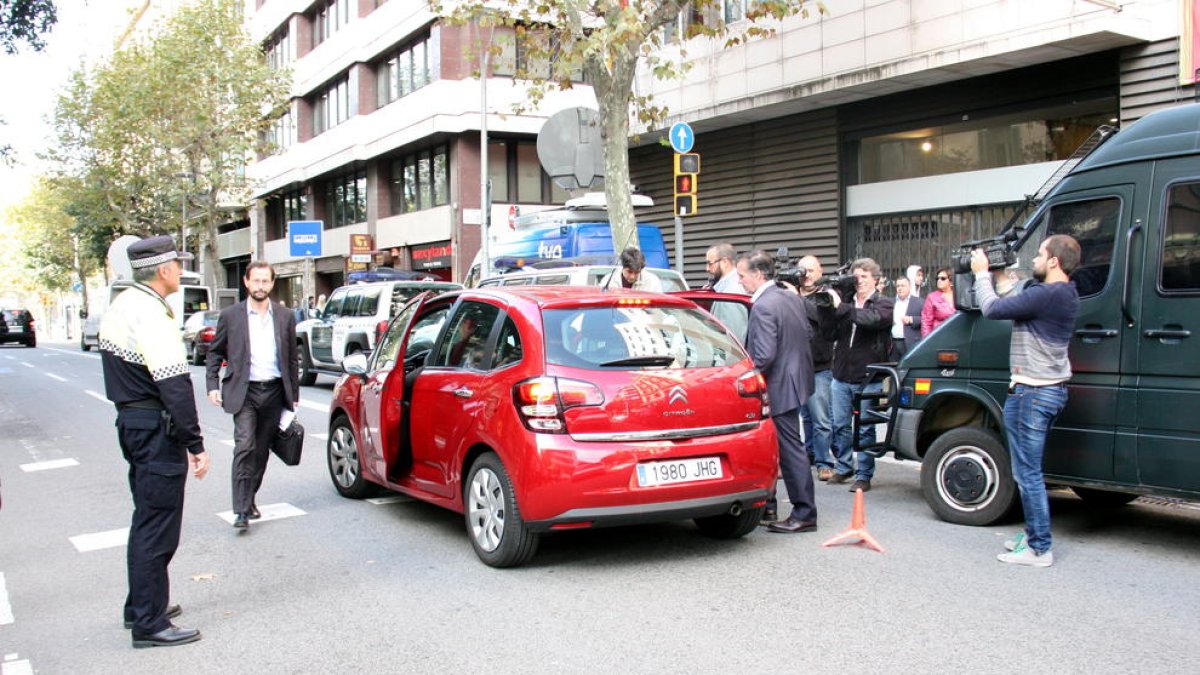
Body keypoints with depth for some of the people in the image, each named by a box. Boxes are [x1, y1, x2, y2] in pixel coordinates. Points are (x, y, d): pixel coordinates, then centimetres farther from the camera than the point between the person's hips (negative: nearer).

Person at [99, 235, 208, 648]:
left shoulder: (120, 307, 11)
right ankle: (149, 623, 5)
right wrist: (196, 445, -20)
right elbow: (175, 388, -23)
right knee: (158, 527, -3)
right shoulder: (151, 316, -20)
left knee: (146, 518, 20)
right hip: (156, 429, -10)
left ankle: (141, 606, 33)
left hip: (131, 422, 10)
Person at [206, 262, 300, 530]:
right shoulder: (231, 315, 2)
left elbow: (292, 358, 12)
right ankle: (241, 509, -13)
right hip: (244, 392, -3)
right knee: (244, 447, -13)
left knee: (261, 450, 9)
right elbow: (214, 352, 8)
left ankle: (250, 499, 25)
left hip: (274, 392, 3)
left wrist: (294, 395, 10)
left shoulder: (285, 316, 7)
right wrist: (213, 385, -2)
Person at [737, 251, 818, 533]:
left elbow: (764, 355, -25)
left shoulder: (763, 306, -20)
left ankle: (804, 514, 4)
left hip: (779, 387, -10)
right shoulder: (793, 298, 8)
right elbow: (806, 336, 16)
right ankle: (766, 503, 28)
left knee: (790, 449, -3)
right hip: (794, 379, 10)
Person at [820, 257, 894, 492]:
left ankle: (864, 475, 9)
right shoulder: (847, 301, 9)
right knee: (840, 425, 12)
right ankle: (844, 467, 27)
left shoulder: (883, 304, -1)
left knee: (865, 429, 0)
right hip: (841, 375, 4)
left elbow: (872, 318, -24)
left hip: (868, 378, -4)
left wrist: (840, 307, -25)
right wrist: (826, 308, -7)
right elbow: (831, 334, 5)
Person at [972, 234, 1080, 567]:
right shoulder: (1065, 294, 11)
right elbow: (1015, 305, 14)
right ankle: (1034, 534, 29)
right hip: (1052, 389, 11)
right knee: (1030, 470, 20)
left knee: (1027, 473, -3)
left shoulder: (1047, 295, -22)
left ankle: (1039, 548, 3)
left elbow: (993, 309, -19)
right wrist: (996, 277, 10)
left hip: (1032, 393, -11)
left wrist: (982, 273, -4)